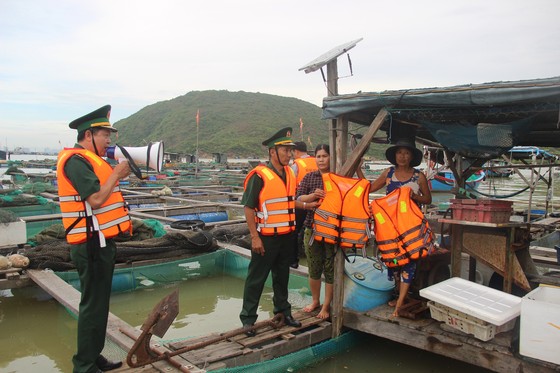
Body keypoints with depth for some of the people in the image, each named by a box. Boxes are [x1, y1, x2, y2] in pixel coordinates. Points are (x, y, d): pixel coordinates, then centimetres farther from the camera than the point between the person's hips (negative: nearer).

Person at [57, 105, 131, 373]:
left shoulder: (88, 160, 16)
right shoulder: (76, 160, -15)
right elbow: (96, 199, -24)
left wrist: (118, 174, 7)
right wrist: (116, 174, -12)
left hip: (99, 243, 10)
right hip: (92, 245, -10)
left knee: (98, 303, 18)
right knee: (93, 306, -2)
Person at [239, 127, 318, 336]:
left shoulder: (289, 173, 8)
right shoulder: (259, 175, -16)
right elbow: (249, 208, -16)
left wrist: (306, 205, 6)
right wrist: (255, 237, -18)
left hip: (286, 235, 7)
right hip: (266, 238, -7)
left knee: (282, 275, 20)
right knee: (257, 278, 3)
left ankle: (283, 309, 35)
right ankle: (248, 318, 15)